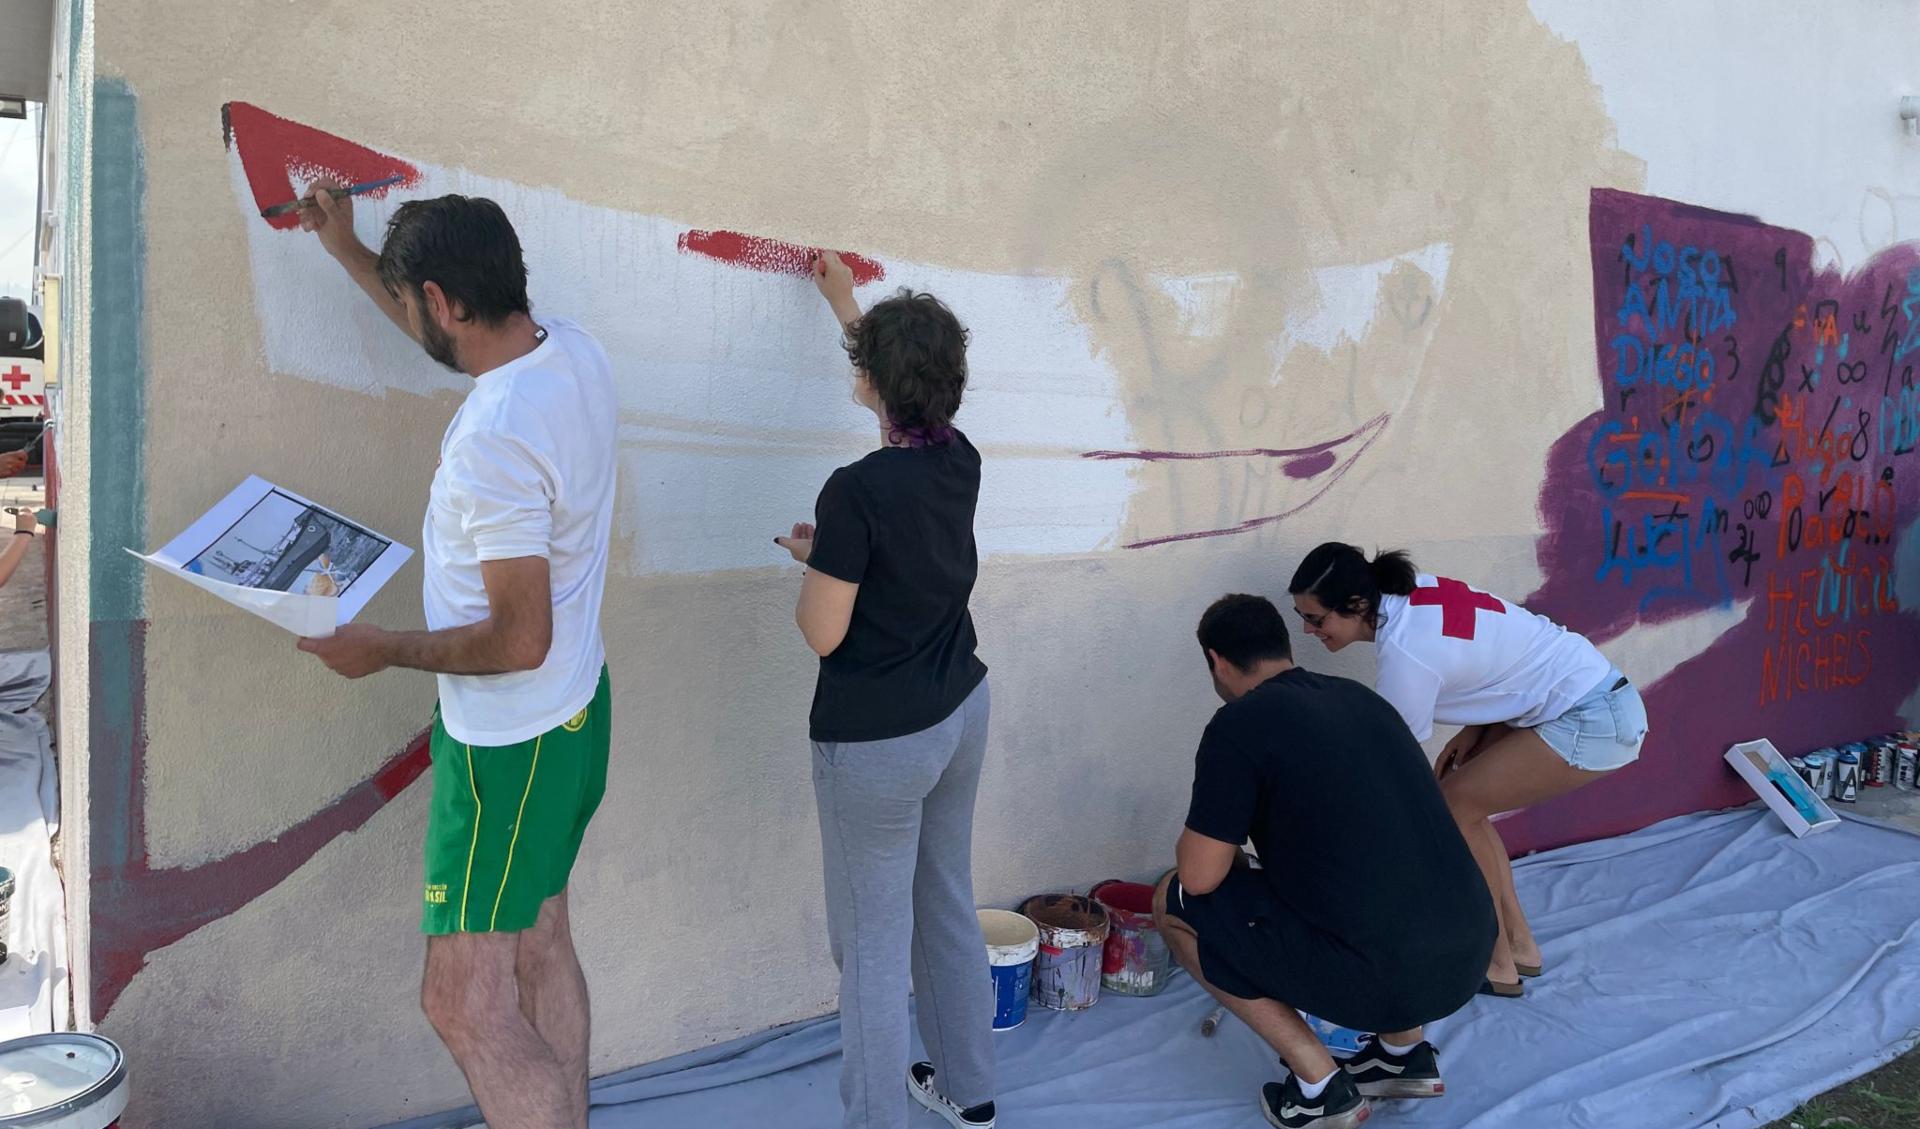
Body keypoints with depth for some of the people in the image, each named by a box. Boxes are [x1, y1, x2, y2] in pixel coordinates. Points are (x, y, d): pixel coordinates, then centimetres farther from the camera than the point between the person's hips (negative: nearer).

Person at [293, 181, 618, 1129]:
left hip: (511, 743, -10)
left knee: (466, 1008, -1)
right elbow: (455, 336, 21)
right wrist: (347, 250, 28)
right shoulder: (570, 349, -3)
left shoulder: (493, 437, -30)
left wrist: (383, 651, -14)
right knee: (540, 946, 23)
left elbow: (519, 639, -27)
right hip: (576, 708, 10)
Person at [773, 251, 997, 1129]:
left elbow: (823, 633, -18)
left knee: (873, 942, 6)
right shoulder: (958, 461, -3)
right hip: (960, 713, 8)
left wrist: (812, 557, 1)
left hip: (876, 741, -7)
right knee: (950, 909, 22)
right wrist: (846, 301, 31)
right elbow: (912, 377, 19)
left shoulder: (857, 491, -24)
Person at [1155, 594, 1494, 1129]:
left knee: (1174, 904, 9)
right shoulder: (1361, 697, 16)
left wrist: (1210, 845, 18)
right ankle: (1407, 1051, 26)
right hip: (1471, 954, 8)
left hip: (1381, 978, -8)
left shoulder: (1238, 726, -7)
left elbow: (1199, 878, -6)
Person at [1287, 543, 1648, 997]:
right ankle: (1518, 944, 18)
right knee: (1464, 799, 8)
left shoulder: (1406, 653, -24)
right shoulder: (1417, 591, -1)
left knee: (1452, 806, -7)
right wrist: (1473, 730, 1)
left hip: (1591, 721, -9)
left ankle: (1497, 966, 5)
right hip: (1595, 692, 9)